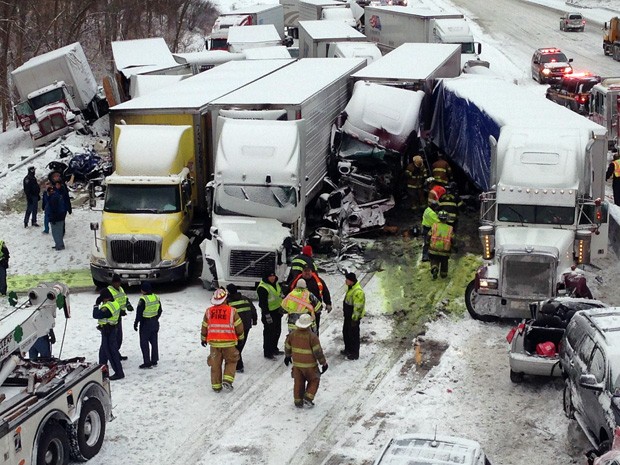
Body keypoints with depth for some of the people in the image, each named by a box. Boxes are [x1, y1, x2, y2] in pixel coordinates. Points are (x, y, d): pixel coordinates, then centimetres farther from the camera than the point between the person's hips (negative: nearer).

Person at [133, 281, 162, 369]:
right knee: (154, 342, 15)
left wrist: (136, 323, -6)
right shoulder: (156, 297, 3)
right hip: (155, 323, 7)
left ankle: (147, 362, 1)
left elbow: (139, 313, -17)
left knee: (144, 343, 1)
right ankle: (154, 361, 22)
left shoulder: (143, 299, -19)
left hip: (145, 324, -7)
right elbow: (160, 311, 12)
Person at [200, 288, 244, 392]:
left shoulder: (208, 311, 0)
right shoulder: (232, 311, -8)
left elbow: (204, 327, 9)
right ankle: (227, 380, -1)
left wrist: (203, 339, 24)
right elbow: (239, 326, -2)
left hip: (214, 342, 2)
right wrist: (240, 337, 16)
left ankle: (216, 386, 16)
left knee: (215, 364, 13)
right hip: (228, 343, -2)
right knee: (231, 362, 15)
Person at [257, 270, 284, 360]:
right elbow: (263, 303, -23)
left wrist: (281, 307, 24)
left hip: (277, 311, 9)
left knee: (277, 331, 18)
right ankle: (267, 353, 4)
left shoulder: (275, 283, 7)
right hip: (269, 312, -9)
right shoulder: (262, 288, -22)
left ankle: (274, 349, 34)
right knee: (269, 332, -4)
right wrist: (267, 315, -23)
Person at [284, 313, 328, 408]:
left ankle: (298, 401, 20)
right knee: (314, 380, 16)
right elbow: (318, 352, -17)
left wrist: (287, 356, 29)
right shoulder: (312, 337, -21)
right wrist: (324, 363, -4)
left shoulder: (292, 335, -6)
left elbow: (287, 347, 9)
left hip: (296, 364, 4)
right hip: (309, 365, -4)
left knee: (298, 382, 16)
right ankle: (308, 398, 6)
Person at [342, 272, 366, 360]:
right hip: (348, 315, 10)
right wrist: (345, 313, 24)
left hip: (354, 317, -10)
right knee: (346, 332, 21)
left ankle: (355, 354, 14)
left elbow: (358, 307, -25)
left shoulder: (358, 292, -27)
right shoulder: (350, 288, 5)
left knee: (354, 335, 2)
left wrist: (354, 319, -21)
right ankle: (348, 350, 37)